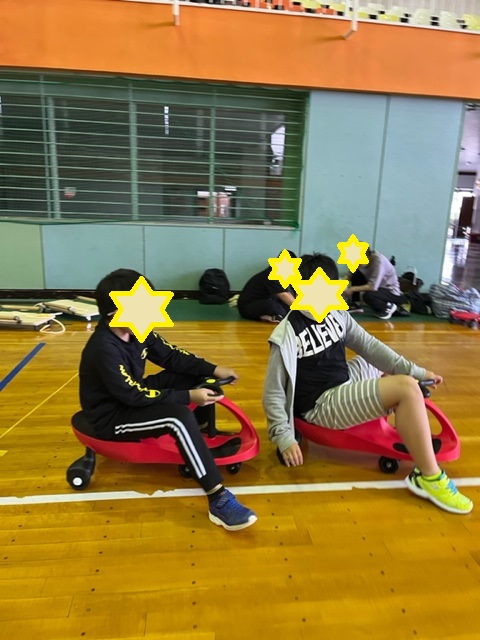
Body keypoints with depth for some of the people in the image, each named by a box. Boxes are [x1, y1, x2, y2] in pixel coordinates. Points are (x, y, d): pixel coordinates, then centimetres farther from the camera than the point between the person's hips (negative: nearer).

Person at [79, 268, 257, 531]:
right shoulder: (104, 349, -30)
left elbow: (171, 356, 1)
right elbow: (135, 396, -28)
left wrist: (213, 369, -8)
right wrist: (188, 397, -27)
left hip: (133, 396, 9)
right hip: (111, 418, -9)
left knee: (196, 376, 2)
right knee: (180, 417, -33)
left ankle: (206, 438, 20)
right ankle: (218, 500, -30)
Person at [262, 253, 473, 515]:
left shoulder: (337, 314, 0)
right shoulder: (287, 335, -20)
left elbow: (369, 346, 7)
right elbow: (273, 393, -16)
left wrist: (416, 371, 4)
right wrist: (284, 438, -20)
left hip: (346, 384, 9)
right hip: (322, 405, -9)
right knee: (407, 388, -22)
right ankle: (429, 477, -11)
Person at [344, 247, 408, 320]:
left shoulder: (379, 261, -29)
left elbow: (373, 287, -33)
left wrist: (353, 289, -28)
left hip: (392, 292, -7)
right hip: (379, 288, 7)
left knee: (367, 296, -33)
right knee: (356, 275, -10)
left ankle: (389, 307, -5)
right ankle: (354, 304, 3)